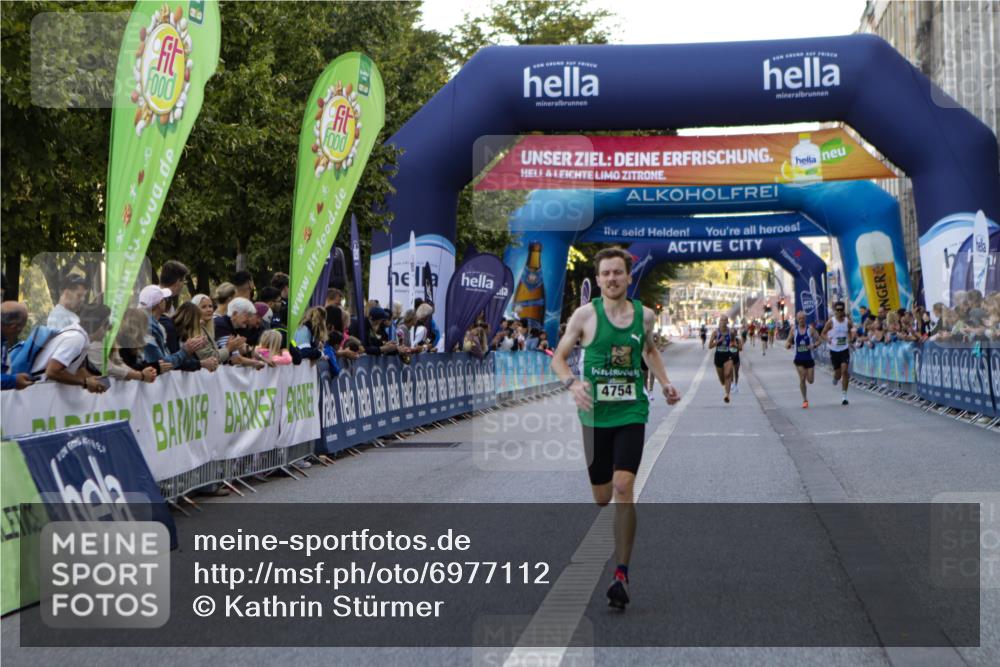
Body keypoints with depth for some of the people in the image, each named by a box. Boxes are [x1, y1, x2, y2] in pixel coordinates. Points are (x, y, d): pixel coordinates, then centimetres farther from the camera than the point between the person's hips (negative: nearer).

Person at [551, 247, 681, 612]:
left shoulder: (645, 315, 5)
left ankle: (622, 574, -15)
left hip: (631, 413, 0)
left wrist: (665, 383, 13)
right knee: (601, 496, 7)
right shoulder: (585, 315, -3)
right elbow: (558, 358, 2)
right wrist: (572, 383, -18)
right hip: (595, 414, 0)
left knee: (623, 487, -17)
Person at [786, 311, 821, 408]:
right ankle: (805, 400, 4)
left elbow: (819, 340, -2)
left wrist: (814, 345, -22)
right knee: (802, 379, -7)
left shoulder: (811, 329, -4)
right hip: (799, 359, 0)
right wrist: (787, 345, -16)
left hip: (809, 358, 0)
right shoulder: (794, 330, 1)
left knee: (810, 380, 1)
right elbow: (789, 341, 8)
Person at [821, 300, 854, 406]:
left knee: (845, 371, -13)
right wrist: (828, 339, -20)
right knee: (838, 373, 4)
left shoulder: (847, 321, -2)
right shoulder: (831, 322, -8)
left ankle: (844, 395, -6)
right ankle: (835, 378, 45)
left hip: (845, 349, 1)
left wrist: (850, 340, -1)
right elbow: (824, 333, 0)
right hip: (834, 350, -1)